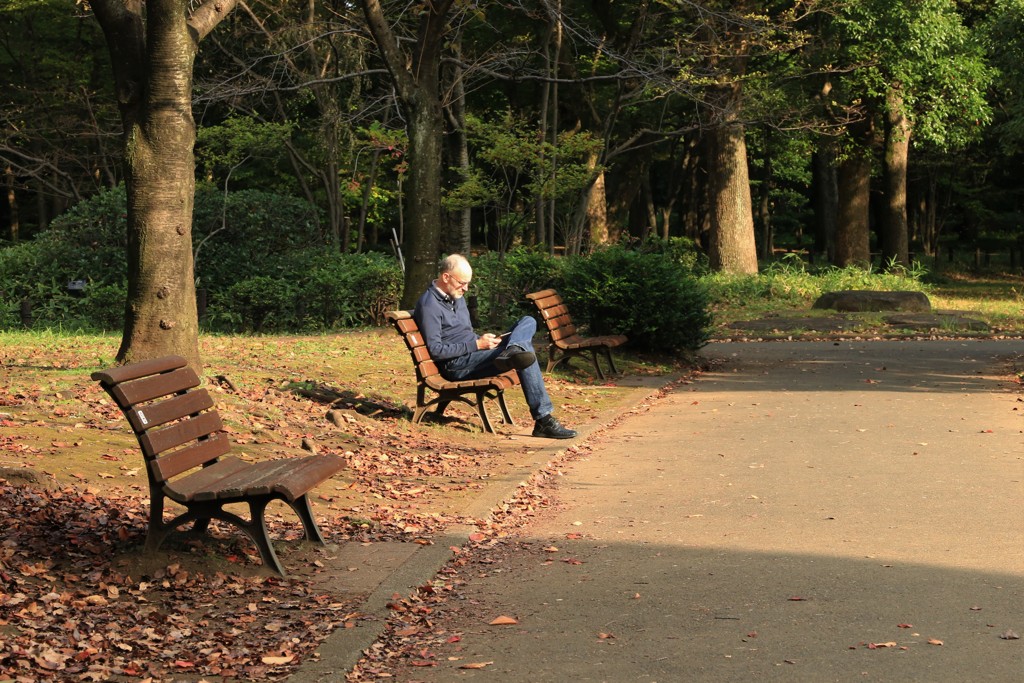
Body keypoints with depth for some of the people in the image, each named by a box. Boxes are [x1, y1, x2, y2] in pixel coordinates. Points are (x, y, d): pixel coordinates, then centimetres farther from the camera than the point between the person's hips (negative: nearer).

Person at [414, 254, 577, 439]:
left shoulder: (457, 297, 18)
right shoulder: (429, 305, -13)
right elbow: (435, 350, -19)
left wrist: (484, 340, 4)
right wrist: (476, 344, -19)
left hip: (473, 353, 10)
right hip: (457, 365, -10)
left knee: (528, 322, 1)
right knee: (525, 349, -24)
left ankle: (512, 351, -35)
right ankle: (544, 420, -29)